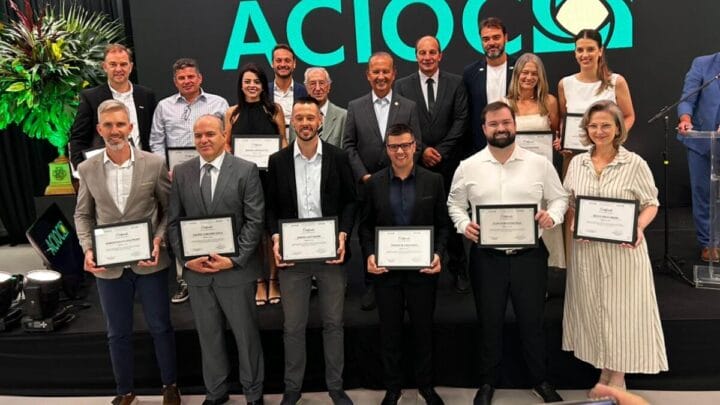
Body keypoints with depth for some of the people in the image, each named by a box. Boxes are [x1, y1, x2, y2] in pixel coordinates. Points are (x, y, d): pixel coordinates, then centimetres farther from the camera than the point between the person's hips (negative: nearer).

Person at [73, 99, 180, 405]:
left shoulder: (154, 164, -7)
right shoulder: (87, 169, -1)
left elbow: (170, 208, 0)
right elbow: (83, 214, 7)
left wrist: (159, 240, -14)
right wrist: (88, 249, -8)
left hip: (149, 262, -1)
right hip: (109, 265, 2)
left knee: (160, 327, 13)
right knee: (118, 333, 15)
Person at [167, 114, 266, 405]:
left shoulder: (246, 170, -5)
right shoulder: (181, 173, 5)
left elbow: (255, 220, -8)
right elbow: (173, 221, 5)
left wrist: (234, 260, -15)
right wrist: (187, 258, -8)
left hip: (236, 269, -3)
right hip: (196, 270, 3)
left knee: (246, 333, 10)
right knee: (208, 335, 16)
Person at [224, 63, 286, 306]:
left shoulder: (274, 109, 4)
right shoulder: (232, 112, 7)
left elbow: (284, 141, 6)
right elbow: (226, 144, 11)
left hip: (271, 174, -1)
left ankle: (273, 279, 15)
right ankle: (259, 281, 14)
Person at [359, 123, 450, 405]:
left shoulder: (433, 181, 0)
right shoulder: (374, 183, 1)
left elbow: (443, 224, 2)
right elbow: (365, 225, 4)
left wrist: (438, 254, -12)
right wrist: (369, 255, -11)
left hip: (422, 269, 0)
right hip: (386, 269, 0)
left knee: (423, 329, 13)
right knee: (389, 331, 11)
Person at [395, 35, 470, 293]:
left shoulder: (456, 83, 6)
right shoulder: (402, 86, 5)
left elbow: (460, 120, 0)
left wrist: (441, 151, -7)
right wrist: (421, 151, -8)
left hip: (448, 162, 0)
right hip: (415, 163, 0)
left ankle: (458, 270, 18)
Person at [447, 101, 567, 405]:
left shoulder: (539, 163, 0)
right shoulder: (468, 167, 1)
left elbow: (559, 198, 7)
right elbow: (455, 204, 8)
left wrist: (552, 215, -14)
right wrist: (464, 224, -11)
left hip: (529, 255, 0)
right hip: (486, 257, 0)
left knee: (532, 322, 12)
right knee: (489, 323, 13)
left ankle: (541, 380, 33)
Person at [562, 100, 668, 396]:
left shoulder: (635, 164, -6)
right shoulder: (577, 163, 5)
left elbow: (651, 204, -1)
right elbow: (569, 204, 11)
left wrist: (639, 227, -19)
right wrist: (573, 225, -8)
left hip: (623, 250, -3)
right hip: (587, 250, 3)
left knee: (622, 311, 4)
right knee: (593, 309, 11)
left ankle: (618, 377, 21)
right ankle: (604, 373, 27)